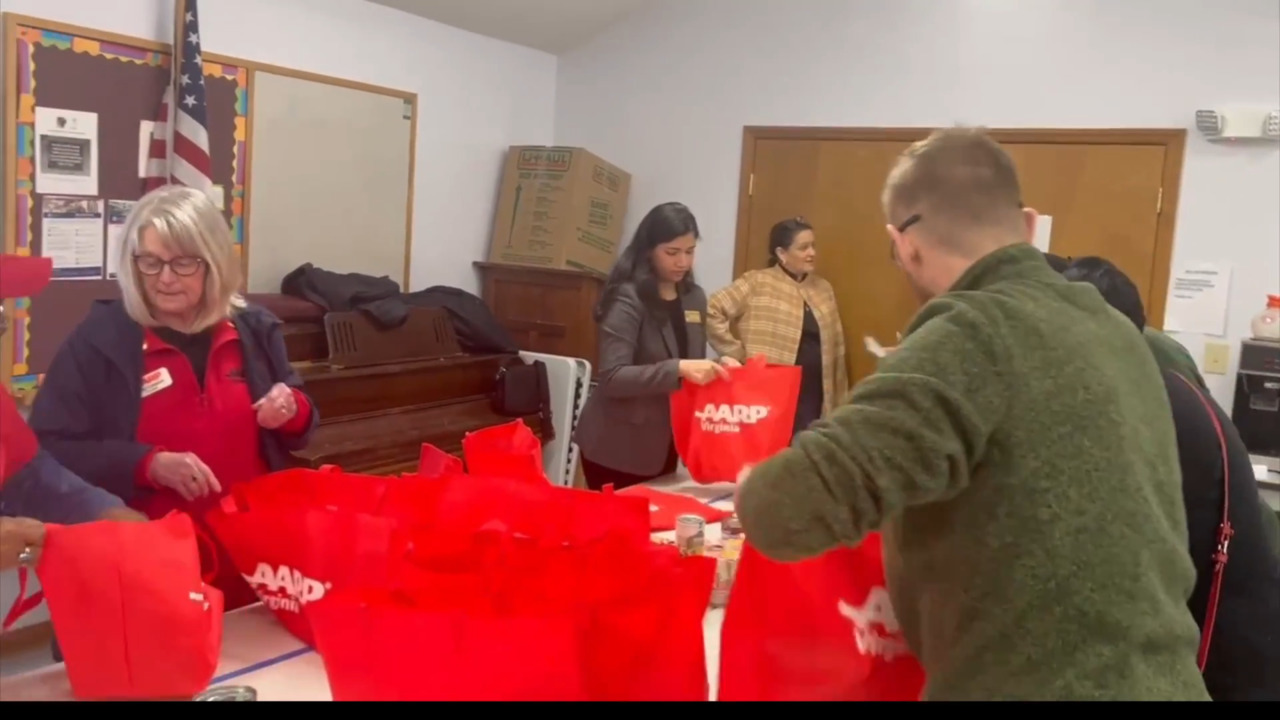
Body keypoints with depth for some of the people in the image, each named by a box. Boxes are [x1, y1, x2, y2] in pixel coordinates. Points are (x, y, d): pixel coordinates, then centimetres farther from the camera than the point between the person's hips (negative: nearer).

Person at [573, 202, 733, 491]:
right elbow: (611, 378, -21)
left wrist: (715, 369, -6)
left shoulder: (695, 298, 8)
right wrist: (677, 369, -31)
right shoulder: (627, 299, -14)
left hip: (665, 444, 7)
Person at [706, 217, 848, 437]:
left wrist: (838, 401, 14)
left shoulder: (824, 289, 14)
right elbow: (712, 311, -9)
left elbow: (835, 349, 16)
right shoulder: (758, 283, -3)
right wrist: (737, 353, -10)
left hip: (814, 400, 5)